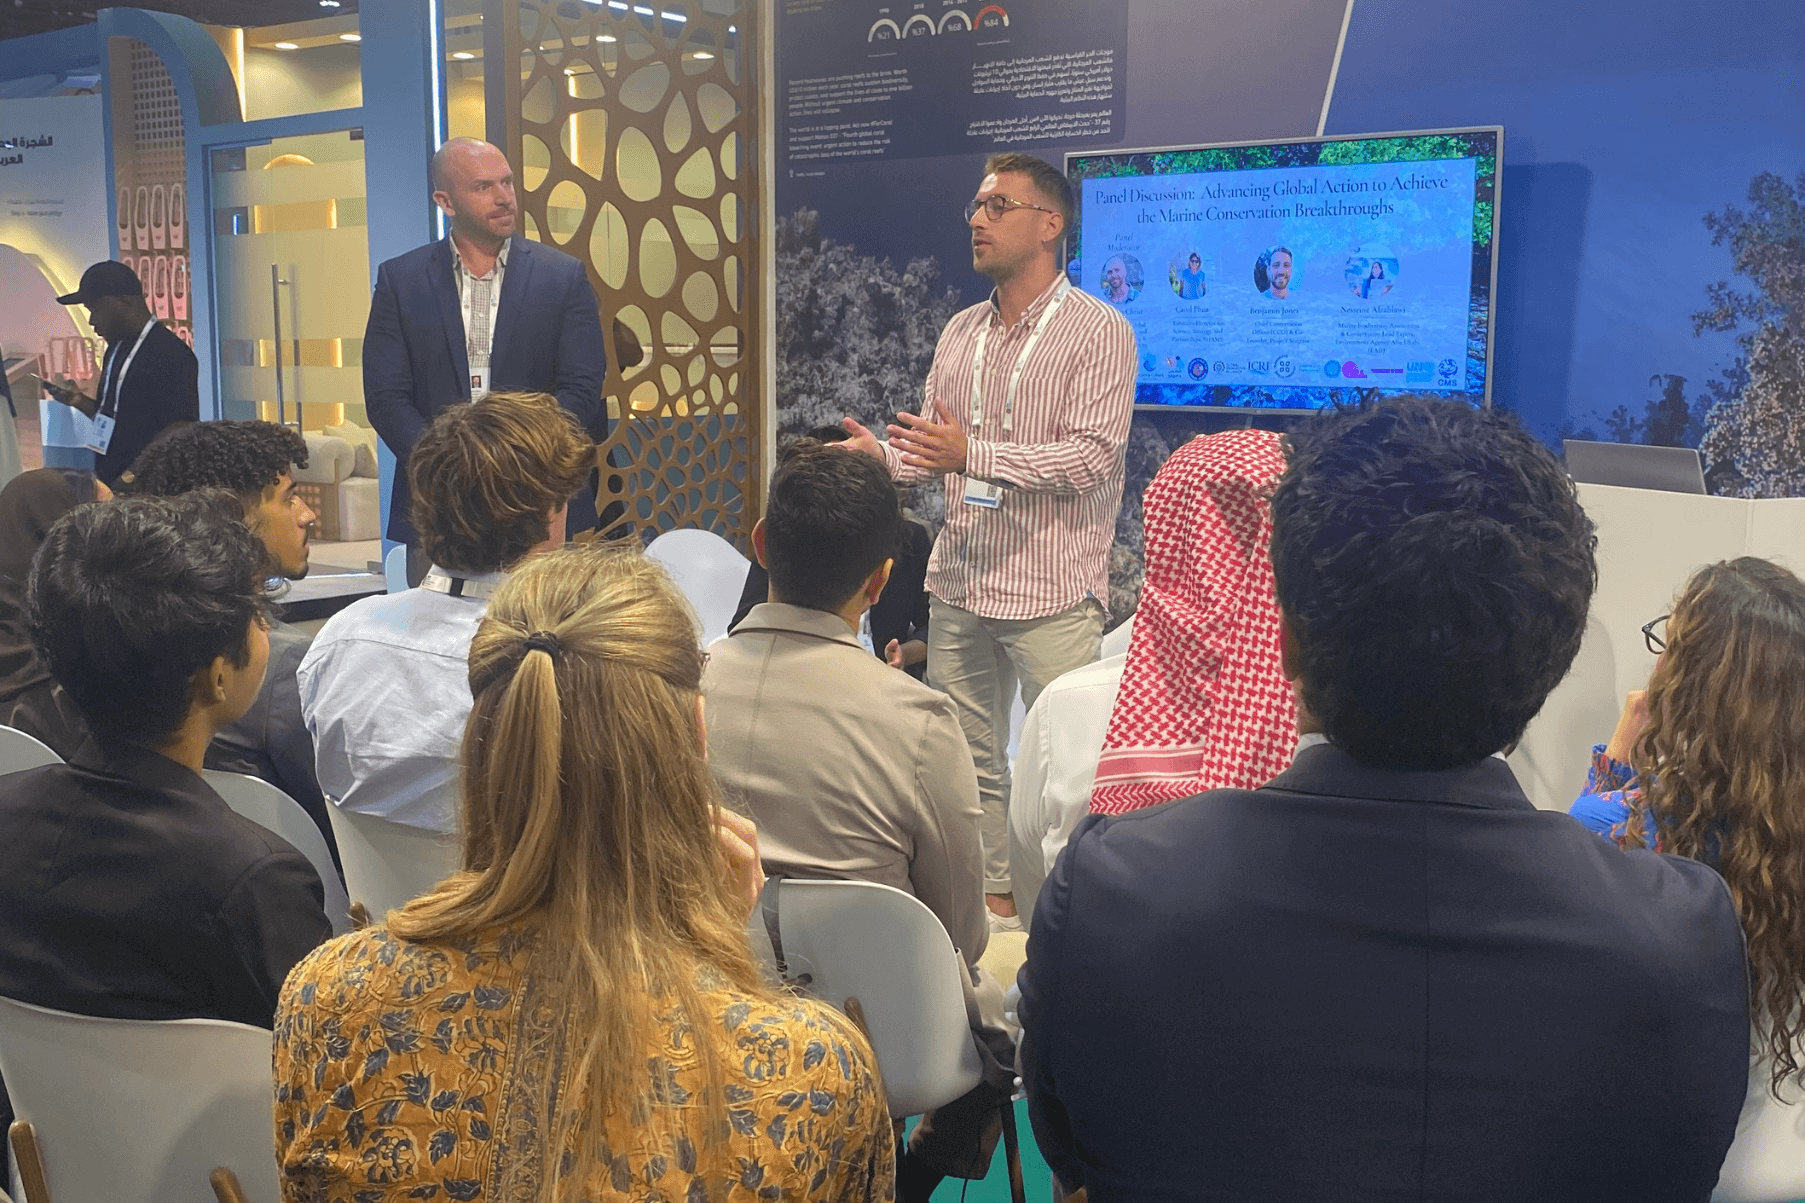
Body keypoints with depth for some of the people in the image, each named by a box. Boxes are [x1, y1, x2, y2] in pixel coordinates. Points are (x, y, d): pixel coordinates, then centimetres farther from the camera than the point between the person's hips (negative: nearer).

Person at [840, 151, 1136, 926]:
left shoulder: (1097, 332, -6)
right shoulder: (960, 332, 14)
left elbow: (1090, 456, -17)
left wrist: (974, 454, -26)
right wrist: (878, 453, -5)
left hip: (1052, 596, -6)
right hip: (959, 583, 6)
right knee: (967, 755, 12)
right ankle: (990, 902, 25)